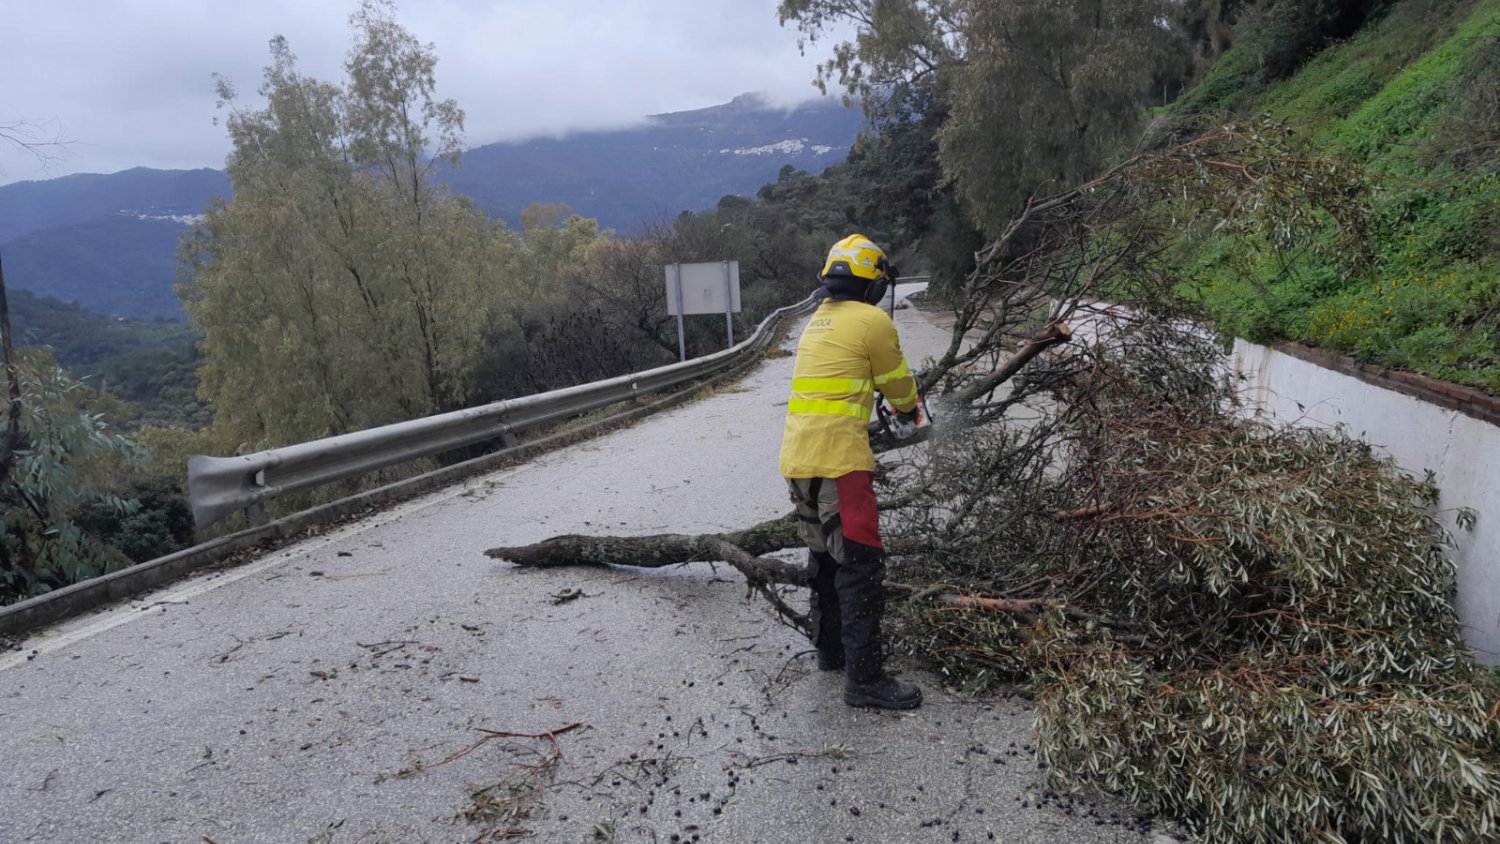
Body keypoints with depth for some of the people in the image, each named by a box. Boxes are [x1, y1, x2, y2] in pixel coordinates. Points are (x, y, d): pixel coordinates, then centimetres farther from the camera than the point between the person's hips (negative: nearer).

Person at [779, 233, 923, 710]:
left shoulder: (817, 322, 17)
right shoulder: (872, 321, -6)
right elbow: (897, 385, 5)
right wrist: (911, 408, 27)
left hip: (796, 457, 9)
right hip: (839, 458, -9)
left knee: (826, 554, 20)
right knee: (860, 563, -6)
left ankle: (830, 648, 32)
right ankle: (864, 678, -4)